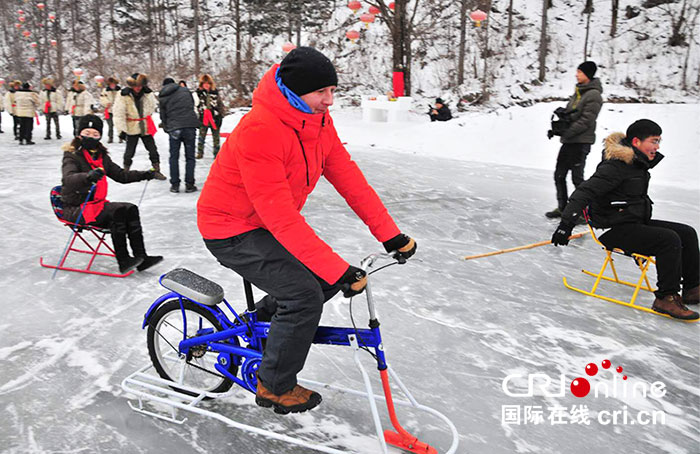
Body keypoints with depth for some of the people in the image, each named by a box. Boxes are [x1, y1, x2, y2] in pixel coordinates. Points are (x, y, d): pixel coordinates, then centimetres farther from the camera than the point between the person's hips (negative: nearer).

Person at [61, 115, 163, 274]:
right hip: (76, 209, -7)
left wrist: (144, 175, 2)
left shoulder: (101, 156, 13)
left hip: (97, 203, 7)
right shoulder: (72, 156, -9)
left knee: (131, 209, -13)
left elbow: (120, 175, 16)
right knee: (117, 212, -27)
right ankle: (123, 262, -23)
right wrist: (88, 176, -49)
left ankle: (141, 257, -16)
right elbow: (69, 178, -28)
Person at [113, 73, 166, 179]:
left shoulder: (148, 93, -7)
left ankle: (156, 171, 20)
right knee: (130, 151, 3)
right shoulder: (123, 95, -14)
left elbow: (153, 106, 8)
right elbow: (119, 114, -13)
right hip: (132, 128, -3)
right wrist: (121, 129, -15)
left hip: (146, 127, 3)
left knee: (153, 149, 7)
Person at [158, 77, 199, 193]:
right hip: (190, 125, 0)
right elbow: (192, 105, 17)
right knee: (190, 157, 5)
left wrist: (166, 129, 24)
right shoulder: (185, 90, 11)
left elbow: (163, 116, 11)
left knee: (174, 157, 10)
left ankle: (175, 184, 9)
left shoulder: (162, 97, 10)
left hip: (174, 128, 0)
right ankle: (189, 184, 3)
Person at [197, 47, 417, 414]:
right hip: (231, 232, -8)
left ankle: (260, 320, 26)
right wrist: (339, 270, -36)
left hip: (267, 224, 8)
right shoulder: (260, 130, -31)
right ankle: (275, 387, 6)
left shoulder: (318, 121, -4)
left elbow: (348, 178, -4)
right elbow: (281, 217, -35)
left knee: (327, 278, 4)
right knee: (305, 295, -17)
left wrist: (390, 235, -9)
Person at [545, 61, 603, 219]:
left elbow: (586, 121, -18)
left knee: (577, 178, -4)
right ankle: (562, 208, 22)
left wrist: (567, 133, -18)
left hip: (581, 142, -9)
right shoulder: (578, 92, 15)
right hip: (569, 141, 9)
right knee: (559, 175, 11)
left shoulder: (593, 95, -12)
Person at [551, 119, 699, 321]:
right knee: (669, 239, -24)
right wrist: (566, 223, -34)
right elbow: (586, 191, -26)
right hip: (616, 231, -10)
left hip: (636, 223, 10)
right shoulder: (615, 166, -19)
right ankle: (666, 298, -16)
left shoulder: (638, 163, 11)